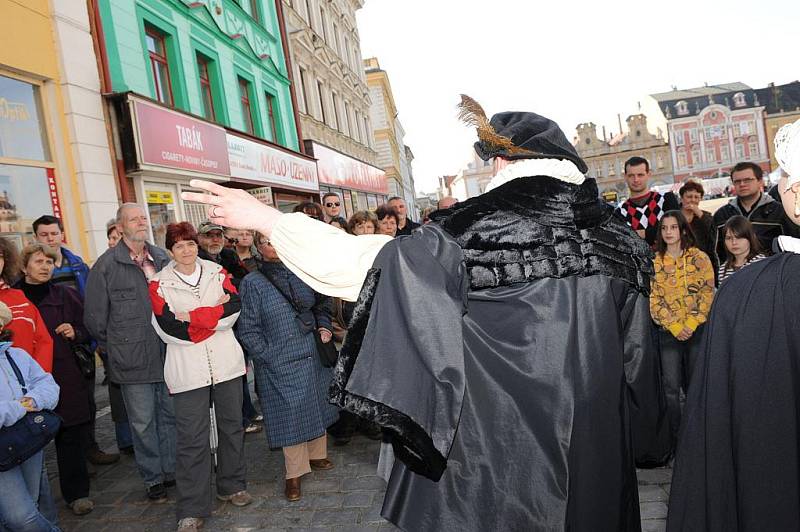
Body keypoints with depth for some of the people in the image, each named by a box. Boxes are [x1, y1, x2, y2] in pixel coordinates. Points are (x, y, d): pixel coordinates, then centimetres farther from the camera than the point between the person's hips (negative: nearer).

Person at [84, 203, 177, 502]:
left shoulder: (163, 259, 6)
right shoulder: (107, 265, -6)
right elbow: (95, 318, -2)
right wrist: (116, 349, 5)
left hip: (169, 356, 4)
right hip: (133, 362, -3)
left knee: (171, 416, 13)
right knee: (143, 423, 7)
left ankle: (172, 470, 29)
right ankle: (153, 478, 23)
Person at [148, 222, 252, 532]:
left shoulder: (217, 272, 7)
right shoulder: (160, 283, 0)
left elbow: (234, 306, -8)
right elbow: (169, 327, -12)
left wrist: (191, 317, -15)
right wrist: (215, 315, -11)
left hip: (226, 363, 3)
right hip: (187, 370, -3)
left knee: (231, 425, 14)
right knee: (192, 438, -1)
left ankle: (232, 486, 33)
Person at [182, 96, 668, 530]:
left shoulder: (474, 230, -18)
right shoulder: (619, 238, -3)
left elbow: (367, 260, -15)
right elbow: (636, 354, 5)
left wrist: (264, 216, -5)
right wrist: (641, 441, 22)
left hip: (493, 442, -4)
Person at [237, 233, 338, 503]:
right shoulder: (252, 283, -7)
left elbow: (322, 305, 19)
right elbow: (248, 329, -7)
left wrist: (323, 327, 3)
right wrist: (268, 356, -13)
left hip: (312, 354, 5)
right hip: (279, 362, -4)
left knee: (317, 404, 14)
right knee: (290, 412, 2)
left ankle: (316, 455, 35)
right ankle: (294, 472, 17)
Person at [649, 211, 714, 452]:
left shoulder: (700, 258, 2)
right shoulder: (654, 262, 4)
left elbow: (708, 294, -2)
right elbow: (654, 299, 0)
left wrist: (690, 325, -12)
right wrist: (675, 327, -9)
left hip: (698, 330, -1)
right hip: (668, 332, 1)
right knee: (671, 388, 1)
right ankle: (676, 440, 12)